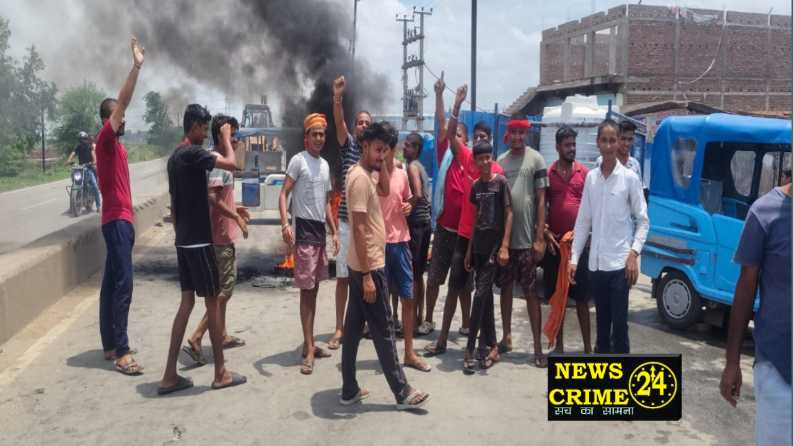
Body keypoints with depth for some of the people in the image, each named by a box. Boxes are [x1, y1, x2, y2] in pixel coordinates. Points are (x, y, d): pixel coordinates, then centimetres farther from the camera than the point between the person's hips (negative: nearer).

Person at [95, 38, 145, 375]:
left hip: (120, 220, 10)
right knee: (122, 284, -13)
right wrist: (137, 66, -19)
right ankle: (121, 352, -12)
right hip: (117, 221, -10)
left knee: (112, 283, 11)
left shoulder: (115, 144, 18)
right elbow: (122, 102, -18)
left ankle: (110, 345, 18)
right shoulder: (105, 139, -8)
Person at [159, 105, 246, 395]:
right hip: (199, 240, -9)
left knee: (187, 302, 10)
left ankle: (170, 376, 10)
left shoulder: (175, 157, 15)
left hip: (183, 240, 9)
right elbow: (231, 164, -23)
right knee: (212, 302, 0)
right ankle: (221, 373, 11)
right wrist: (226, 138, -5)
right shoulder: (193, 153, -14)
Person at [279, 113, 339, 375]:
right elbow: (283, 193, -14)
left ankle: (309, 344, 21)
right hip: (304, 228, -8)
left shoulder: (325, 164, 16)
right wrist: (285, 224, -28)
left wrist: (334, 232, 17)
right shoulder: (298, 160, -7)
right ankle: (309, 349, -1)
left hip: (320, 229, 8)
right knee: (306, 289, -6)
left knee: (314, 289, 12)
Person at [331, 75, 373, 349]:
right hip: (348, 221, -2)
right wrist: (338, 97, -32)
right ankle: (339, 328, 7)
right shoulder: (348, 145, 3)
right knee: (343, 276, 0)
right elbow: (339, 123, -16)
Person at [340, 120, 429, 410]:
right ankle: (402, 393, 10)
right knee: (383, 331, -1)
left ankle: (349, 390, 20)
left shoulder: (366, 175, 10)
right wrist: (367, 276, -23)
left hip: (363, 265, 10)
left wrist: (381, 164, 10)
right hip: (368, 267, -10)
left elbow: (385, 191, 27)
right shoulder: (360, 178, -19)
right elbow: (359, 229, -23)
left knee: (354, 326, 12)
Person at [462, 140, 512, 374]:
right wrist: (469, 248, 13)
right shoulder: (476, 186, 11)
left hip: (494, 245, -6)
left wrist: (505, 246, -16)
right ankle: (491, 345, 16)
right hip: (478, 245, 6)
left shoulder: (500, 182, -5)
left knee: (481, 294, -9)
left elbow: (509, 214, -7)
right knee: (486, 296, 8)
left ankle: (470, 349, -6)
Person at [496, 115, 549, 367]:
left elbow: (541, 200, -4)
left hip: (527, 238, -4)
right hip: (502, 236, 4)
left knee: (531, 291, 0)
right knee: (505, 287, 12)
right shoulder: (500, 162, 9)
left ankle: (538, 347, 7)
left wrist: (540, 237, -10)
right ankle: (507, 337, 26)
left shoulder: (536, 159, -3)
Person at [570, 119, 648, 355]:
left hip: (620, 263, -4)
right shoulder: (591, 177, 7)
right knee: (602, 323, 14)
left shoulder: (629, 178, -4)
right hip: (596, 262, 4)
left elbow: (643, 220, -1)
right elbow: (583, 220, 9)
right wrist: (574, 258, 6)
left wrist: (634, 252, -14)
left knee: (619, 324, -1)